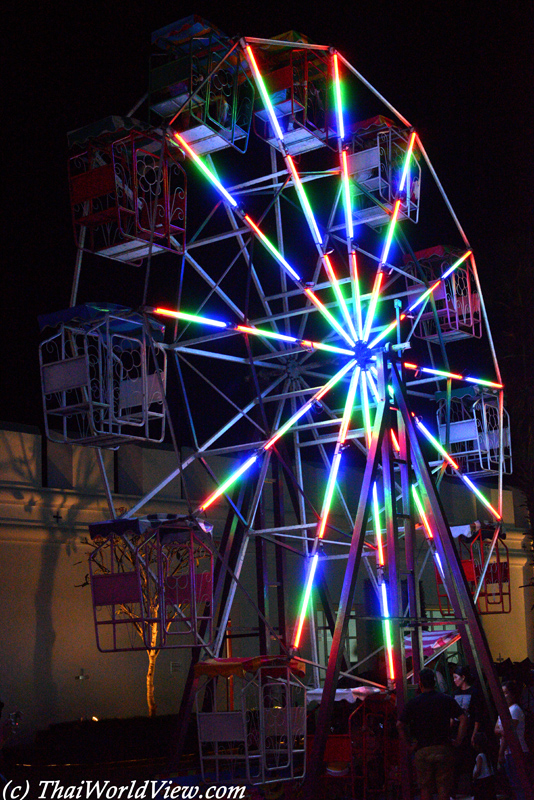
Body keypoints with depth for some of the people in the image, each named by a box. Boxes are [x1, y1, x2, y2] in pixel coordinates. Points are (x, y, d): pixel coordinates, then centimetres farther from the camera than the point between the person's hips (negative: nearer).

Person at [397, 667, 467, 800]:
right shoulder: (446, 699, 1)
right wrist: (458, 740, -1)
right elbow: (463, 718, -7)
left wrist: (408, 745, 4)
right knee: (444, 788, 3)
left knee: (425, 789, 7)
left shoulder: (412, 702, 1)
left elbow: (400, 725, -4)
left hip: (422, 751, 0)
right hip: (443, 749, 0)